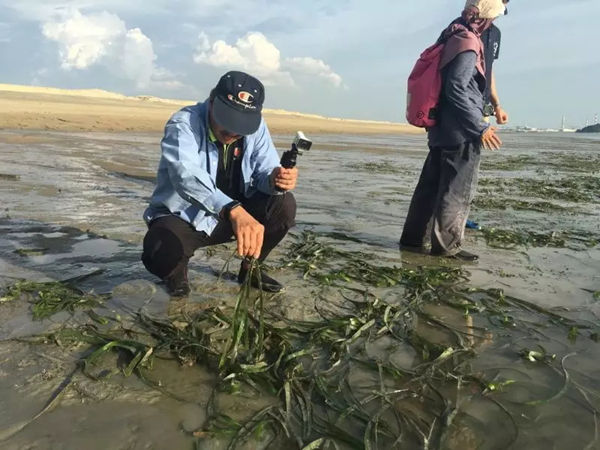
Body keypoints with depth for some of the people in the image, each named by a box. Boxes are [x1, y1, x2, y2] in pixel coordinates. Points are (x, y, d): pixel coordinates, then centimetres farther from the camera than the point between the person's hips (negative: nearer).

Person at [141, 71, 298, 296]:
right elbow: (186, 175, -44)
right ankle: (176, 271, 5)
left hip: (232, 215, 4)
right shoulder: (183, 124, -25)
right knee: (161, 253, -36)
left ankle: (250, 268, 8)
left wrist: (276, 180, -38)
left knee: (283, 204, -18)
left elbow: (265, 171, -10)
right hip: (183, 217, -4)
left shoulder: (256, 127, -8)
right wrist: (234, 210, -61)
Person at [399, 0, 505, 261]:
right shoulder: (468, 43, -13)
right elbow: (457, 89, -22)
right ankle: (447, 246, 5)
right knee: (457, 190, -2)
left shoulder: (454, 37, 16)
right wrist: (480, 127, -20)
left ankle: (413, 239, 17)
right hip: (461, 131, -9)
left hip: (442, 127, 9)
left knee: (431, 185, 11)